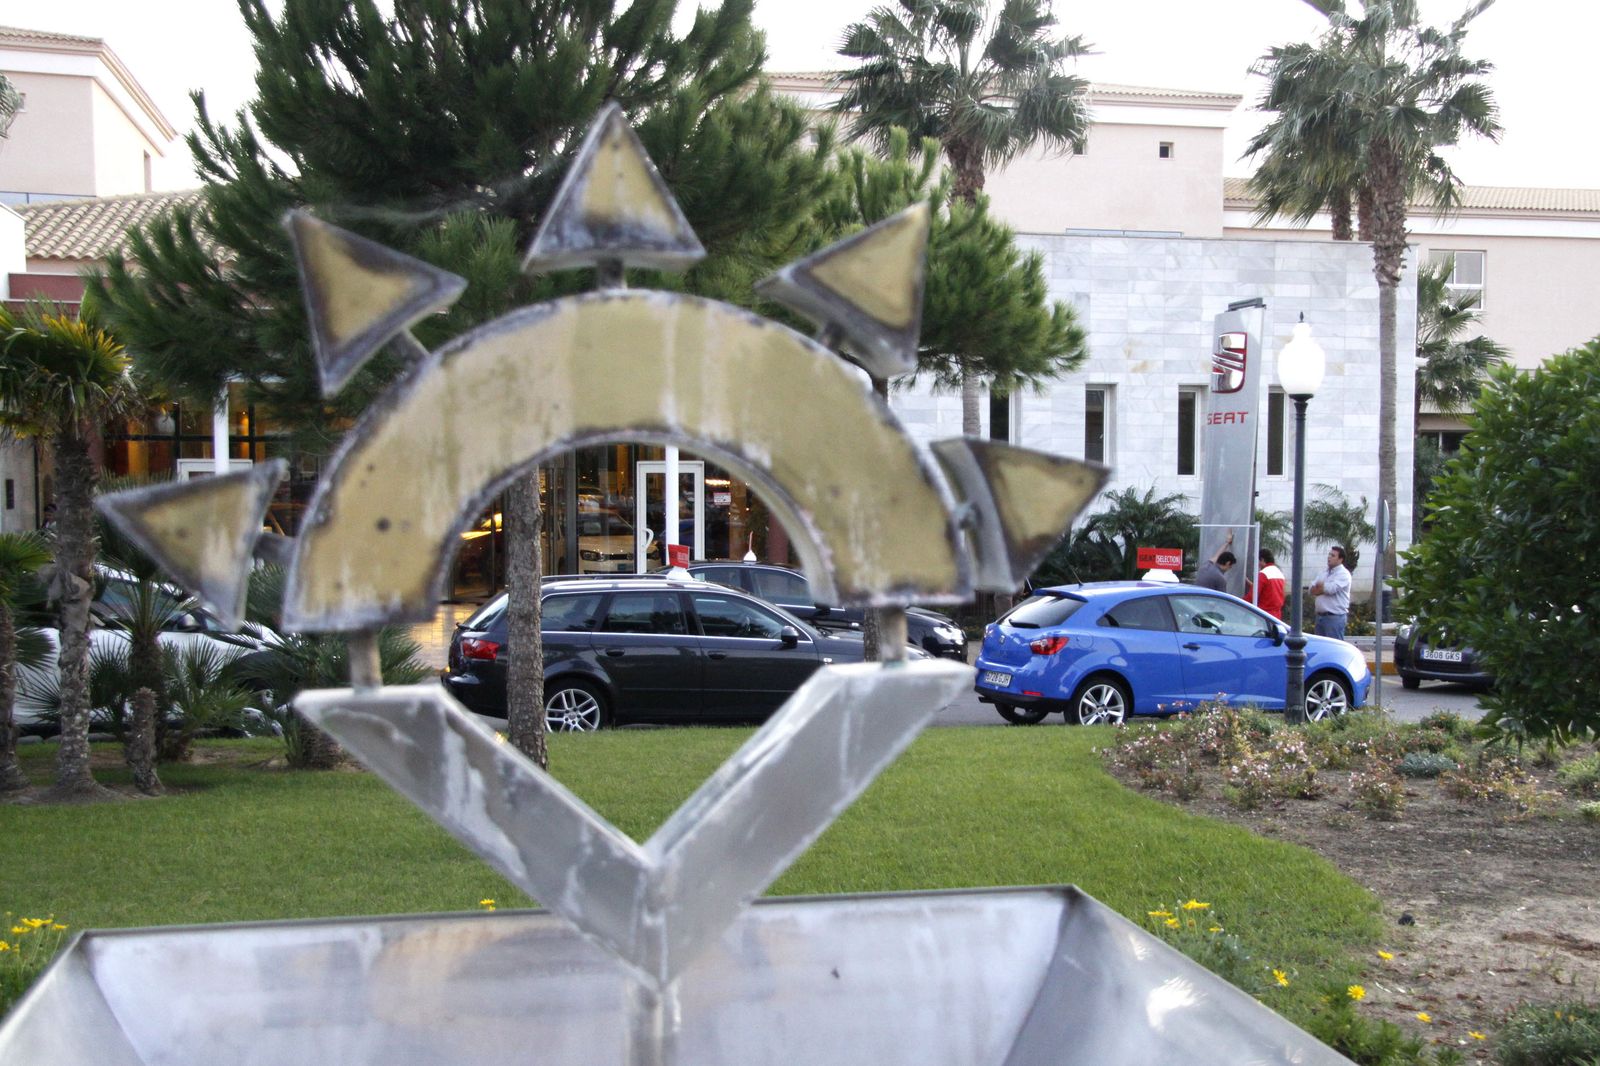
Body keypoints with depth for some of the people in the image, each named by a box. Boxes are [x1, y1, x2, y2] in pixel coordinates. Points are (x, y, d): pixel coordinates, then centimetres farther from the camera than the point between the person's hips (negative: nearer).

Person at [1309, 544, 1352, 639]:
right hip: (1320, 616, 8)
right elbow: (1312, 590, 9)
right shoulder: (1325, 573, 18)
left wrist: (1320, 586, -2)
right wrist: (1325, 588, -9)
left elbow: (1331, 588, -21)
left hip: (1335, 617, -8)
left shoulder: (1343, 574, -7)